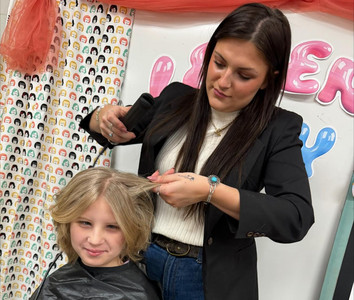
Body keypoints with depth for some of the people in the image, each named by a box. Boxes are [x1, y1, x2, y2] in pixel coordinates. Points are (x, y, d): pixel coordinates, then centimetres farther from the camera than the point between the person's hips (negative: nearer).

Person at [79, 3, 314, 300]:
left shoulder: (278, 129, -11)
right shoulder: (175, 98, -1)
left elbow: (297, 219, -20)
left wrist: (209, 190, -29)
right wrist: (105, 118, -12)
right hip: (141, 259, 3)